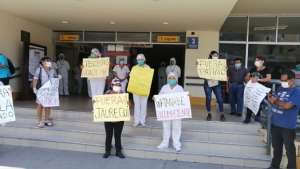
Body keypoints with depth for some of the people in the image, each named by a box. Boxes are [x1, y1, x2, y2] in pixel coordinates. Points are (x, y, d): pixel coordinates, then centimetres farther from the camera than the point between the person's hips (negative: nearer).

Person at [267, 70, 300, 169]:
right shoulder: (280, 88, 9)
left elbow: (287, 105, -25)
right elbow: (275, 103, 14)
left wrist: (276, 101, -9)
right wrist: (271, 100, -9)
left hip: (287, 127, -7)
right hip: (275, 123, 7)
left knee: (290, 149, 8)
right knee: (276, 147, 20)